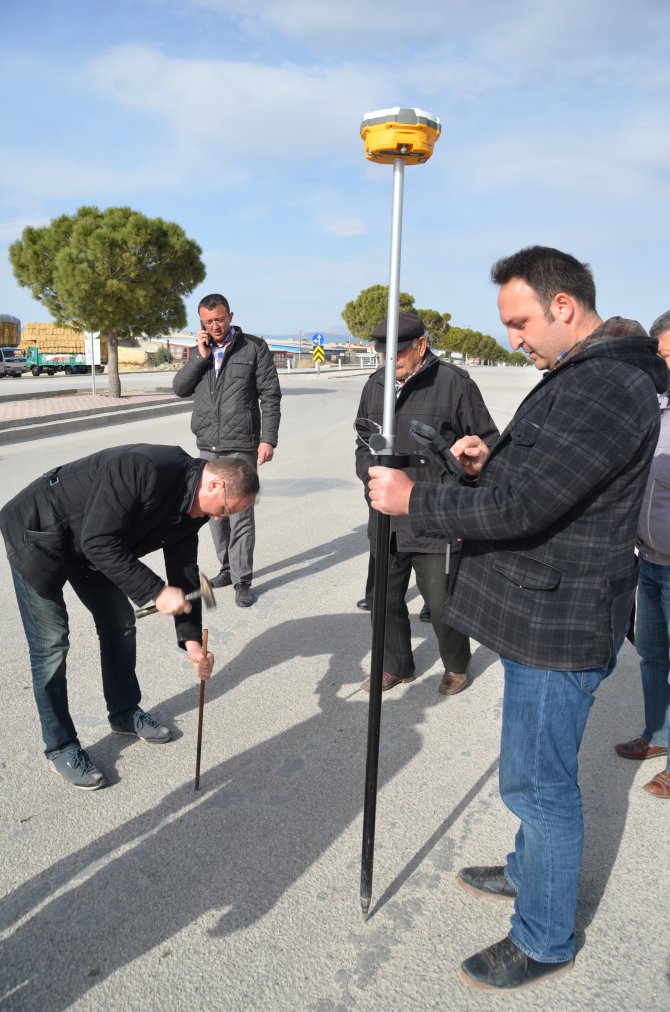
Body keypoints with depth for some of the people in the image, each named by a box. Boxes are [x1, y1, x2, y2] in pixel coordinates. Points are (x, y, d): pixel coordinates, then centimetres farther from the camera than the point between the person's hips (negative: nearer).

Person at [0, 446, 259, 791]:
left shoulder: (192, 508, -9)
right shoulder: (143, 468, -36)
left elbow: (184, 571, -2)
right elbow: (99, 542, -34)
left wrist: (191, 639, -10)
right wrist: (156, 592, -32)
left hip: (89, 545, 8)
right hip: (37, 534, -8)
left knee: (120, 624, 12)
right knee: (50, 644, -4)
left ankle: (125, 713, 33)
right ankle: (60, 747, 13)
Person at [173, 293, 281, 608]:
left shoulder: (254, 347, -2)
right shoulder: (200, 350, 13)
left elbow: (270, 396, -4)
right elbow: (179, 388, 4)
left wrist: (268, 439, -12)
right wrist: (201, 356, -7)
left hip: (241, 446, -5)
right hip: (207, 446, 5)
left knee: (240, 514, -6)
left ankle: (242, 580, 2)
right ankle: (227, 568, 24)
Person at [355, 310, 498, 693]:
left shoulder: (454, 383, -8)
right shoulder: (376, 384, 9)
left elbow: (486, 446, -2)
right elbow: (364, 441, 22)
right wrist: (370, 472, 4)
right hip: (386, 521, 6)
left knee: (441, 604, 4)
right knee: (383, 599, 15)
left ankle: (457, 666, 32)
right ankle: (396, 666, 37)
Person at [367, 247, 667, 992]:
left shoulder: (607, 388, -22)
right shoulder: (581, 376, 13)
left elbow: (522, 506, -27)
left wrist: (413, 501, -18)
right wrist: (491, 462, 4)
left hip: (561, 621, -10)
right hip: (541, 610, 10)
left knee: (537, 781, 4)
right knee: (539, 771, 25)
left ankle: (544, 939, 24)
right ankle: (530, 870, 45)